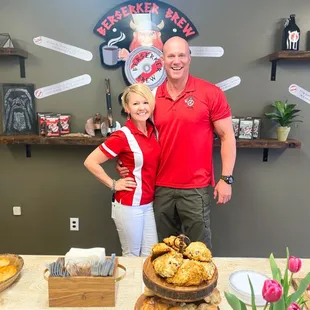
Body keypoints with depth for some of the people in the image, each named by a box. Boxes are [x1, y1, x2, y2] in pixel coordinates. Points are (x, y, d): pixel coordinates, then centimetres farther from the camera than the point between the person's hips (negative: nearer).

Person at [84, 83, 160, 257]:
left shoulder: (153, 130, 1)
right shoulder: (123, 136, -18)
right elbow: (90, 162, -15)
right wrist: (113, 184, -11)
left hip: (149, 204, 6)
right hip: (129, 206, -6)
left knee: (151, 256, 15)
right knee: (132, 255, 13)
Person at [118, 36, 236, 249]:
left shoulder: (211, 93, -6)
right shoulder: (153, 96, 4)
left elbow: (227, 137, -3)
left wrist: (226, 178, -8)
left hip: (196, 188, -3)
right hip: (161, 187, 4)